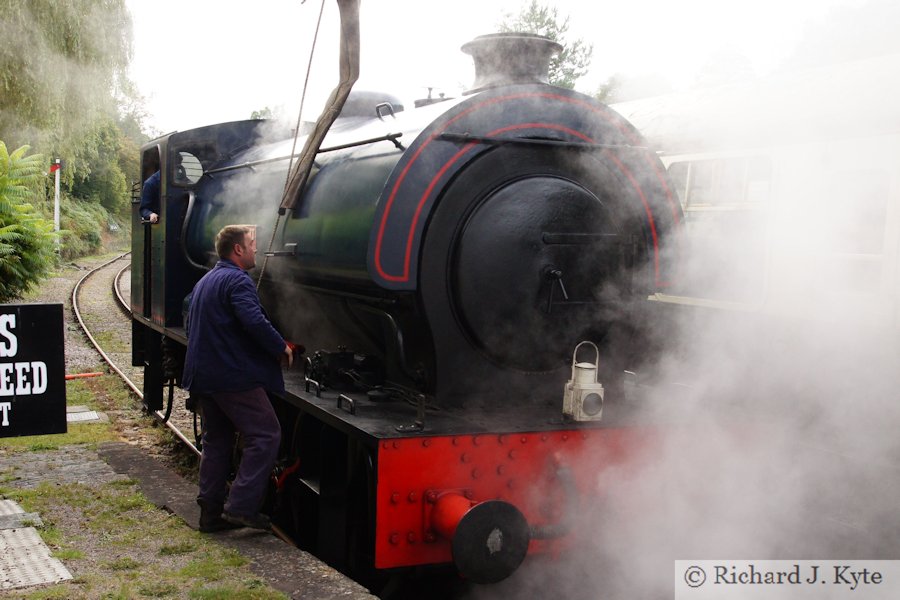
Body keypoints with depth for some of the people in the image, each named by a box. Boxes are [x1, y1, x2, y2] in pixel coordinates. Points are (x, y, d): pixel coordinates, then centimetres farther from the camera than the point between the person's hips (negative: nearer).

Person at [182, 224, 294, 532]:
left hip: (203, 376, 10)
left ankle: (211, 513, 16)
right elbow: (254, 322, -25)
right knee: (265, 435, -6)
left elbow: (191, 326, 27)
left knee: (216, 441, 14)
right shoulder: (237, 281, -12)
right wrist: (282, 348, -13)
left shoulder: (204, 282, 20)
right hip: (234, 376, -10)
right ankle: (241, 506, -11)